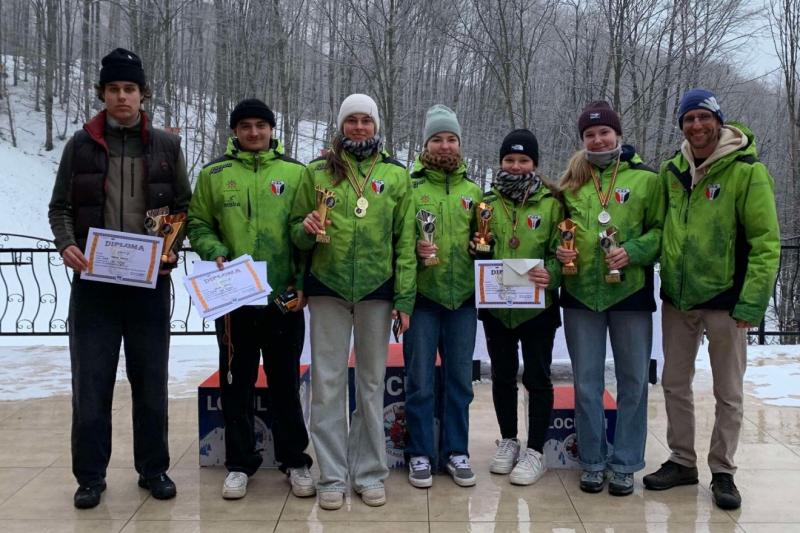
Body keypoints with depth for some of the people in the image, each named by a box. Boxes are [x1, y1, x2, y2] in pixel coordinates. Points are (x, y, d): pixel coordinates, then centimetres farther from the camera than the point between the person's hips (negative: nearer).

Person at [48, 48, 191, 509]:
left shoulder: (166, 145, 5)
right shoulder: (82, 144, 6)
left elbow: (185, 207, 8)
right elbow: (61, 206, 9)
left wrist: (173, 249, -9)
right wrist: (66, 245, -10)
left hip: (150, 281, 0)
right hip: (93, 280, 0)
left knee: (151, 379, 9)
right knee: (91, 381, 4)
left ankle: (154, 468, 22)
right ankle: (91, 475, 17)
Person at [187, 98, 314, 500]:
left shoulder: (295, 172, 3)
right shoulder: (214, 174, 5)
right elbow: (198, 225, 8)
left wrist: (302, 282, -5)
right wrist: (215, 254, -12)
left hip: (283, 297, -1)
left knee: (286, 382, 9)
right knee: (237, 382, 10)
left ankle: (294, 460, 23)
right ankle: (240, 463, 24)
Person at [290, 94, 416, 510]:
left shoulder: (396, 175, 5)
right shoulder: (317, 172, 5)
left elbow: (405, 241, 3)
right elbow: (297, 230, 10)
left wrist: (404, 297, -3)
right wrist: (307, 228, -14)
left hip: (377, 289, 0)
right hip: (327, 288, 0)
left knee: (372, 383, 9)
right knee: (327, 383, 3)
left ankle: (370, 473, 21)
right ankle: (332, 476, 15)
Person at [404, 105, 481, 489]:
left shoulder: (473, 191, 11)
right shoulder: (409, 187, -1)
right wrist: (414, 247, -18)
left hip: (463, 298, 3)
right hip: (422, 297, -3)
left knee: (460, 380, 11)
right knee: (420, 381, 4)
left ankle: (456, 451, 24)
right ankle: (420, 454, 18)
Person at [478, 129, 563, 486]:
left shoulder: (551, 204, -2)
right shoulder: (487, 203, 5)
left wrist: (550, 275, -23)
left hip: (537, 306, -3)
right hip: (495, 307, 3)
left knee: (537, 377, 5)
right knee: (502, 376, 14)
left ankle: (535, 451, 17)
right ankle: (508, 442, 31)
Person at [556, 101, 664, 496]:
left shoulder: (646, 179, 2)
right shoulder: (571, 182, 10)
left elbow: (660, 229, -1)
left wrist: (632, 251, -17)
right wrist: (559, 250, -4)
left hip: (630, 292, -2)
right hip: (581, 294, 2)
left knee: (633, 381, 6)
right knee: (587, 383, 9)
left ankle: (624, 464, 19)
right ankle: (592, 461, 22)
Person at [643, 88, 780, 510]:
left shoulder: (747, 171, -11)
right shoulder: (671, 171, 5)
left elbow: (765, 242, -13)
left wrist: (752, 302, -17)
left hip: (724, 300, -5)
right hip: (677, 298, 5)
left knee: (728, 392, 8)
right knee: (675, 384, 13)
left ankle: (723, 472, 22)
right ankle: (682, 461, 29)